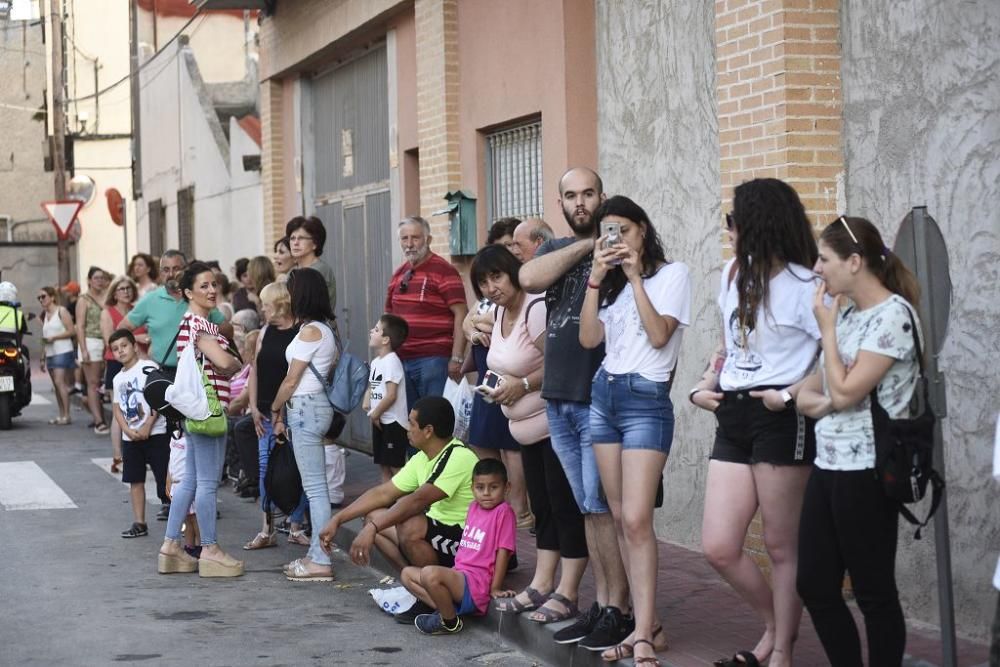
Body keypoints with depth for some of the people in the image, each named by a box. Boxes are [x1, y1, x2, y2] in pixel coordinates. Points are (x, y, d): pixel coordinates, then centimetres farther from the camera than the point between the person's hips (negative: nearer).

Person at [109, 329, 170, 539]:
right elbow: (117, 408, 9)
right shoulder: (118, 378, 13)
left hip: (155, 433, -7)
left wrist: (147, 427, -15)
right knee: (135, 480, 9)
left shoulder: (148, 368, -6)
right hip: (130, 436, 7)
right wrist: (128, 431, -8)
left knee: (165, 478, -6)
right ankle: (139, 523, 15)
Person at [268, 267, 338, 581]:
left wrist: (275, 409, 3)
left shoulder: (310, 331, -13)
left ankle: (321, 562, -8)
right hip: (313, 406, 10)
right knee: (315, 486, 12)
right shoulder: (324, 329, 14)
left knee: (315, 487, -9)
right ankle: (316, 553, 16)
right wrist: (285, 412, 12)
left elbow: (291, 380, -12)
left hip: (305, 408, -10)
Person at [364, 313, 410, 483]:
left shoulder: (391, 362, -18)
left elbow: (391, 395, -22)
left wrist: (376, 413, -12)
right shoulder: (376, 362, 11)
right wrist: (367, 399, 3)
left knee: (395, 466, -6)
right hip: (380, 421, 9)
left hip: (393, 422, -9)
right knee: (383, 465, 14)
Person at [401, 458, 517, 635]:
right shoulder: (474, 508, 14)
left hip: (476, 585, -10)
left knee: (430, 574, -32)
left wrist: (495, 589, -14)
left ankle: (450, 622, -10)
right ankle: (445, 608, -7)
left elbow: (503, 551, -13)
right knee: (407, 574, 10)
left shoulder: (504, 512, -11)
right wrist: (452, 574, 14)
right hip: (459, 573, 10)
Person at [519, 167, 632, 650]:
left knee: (604, 507, -6)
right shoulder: (554, 249, 15)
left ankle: (619, 611, 1)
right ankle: (600, 605, 16)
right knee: (587, 508, 11)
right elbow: (529, 279, -9)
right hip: (558, 399, 6)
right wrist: (584, 245, -9)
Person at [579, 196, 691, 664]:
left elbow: (659, 335, -14)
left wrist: (635, 276, -13)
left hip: (646, 401, -7)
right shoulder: (611, 282, 16)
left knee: (636, 520, -15)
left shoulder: (672, 274, -1)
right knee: (620, 519, 5)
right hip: (604, 397, 7)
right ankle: (649, 624, 11)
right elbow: (589, 339, 4)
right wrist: (597, 279, -2)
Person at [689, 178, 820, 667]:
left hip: (781, 421, -7)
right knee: (718, 548, 3)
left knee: (782, 547, 3)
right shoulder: (733, 274, 14)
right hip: (733, 418, 7)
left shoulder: (803, 284, -9)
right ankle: (776, 626, 25)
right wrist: (705, 386, 12)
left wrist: (790, 395, -21)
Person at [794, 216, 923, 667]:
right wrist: (815, 400, -6)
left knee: (874, 593, 1)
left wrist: (826, 328, -9)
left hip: (864, 471, -8)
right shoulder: (846, 312, 13)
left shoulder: (892, 315, -13)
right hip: (827, 463, 8)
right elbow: (812, 391, 17)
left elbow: (844, 392, -18)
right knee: (814, 586, 9)